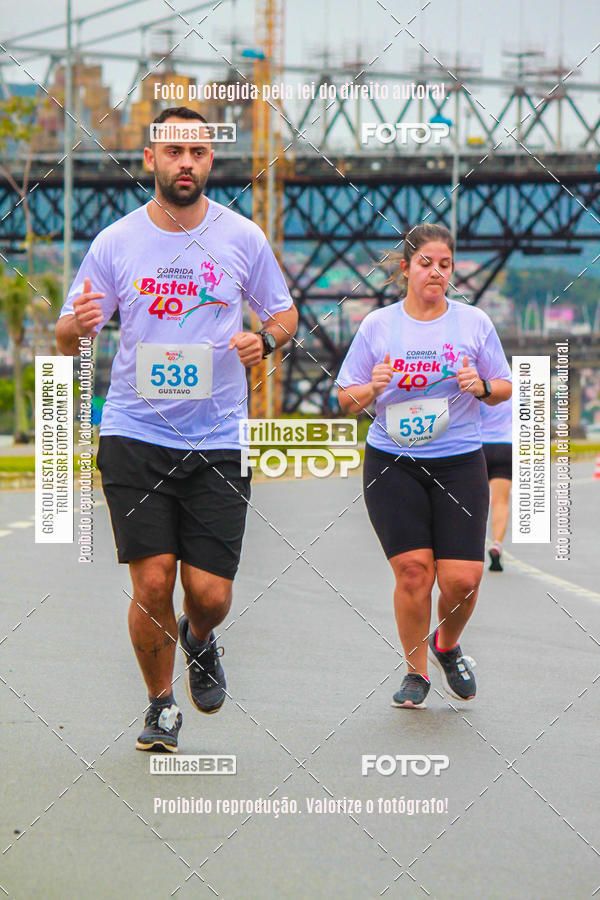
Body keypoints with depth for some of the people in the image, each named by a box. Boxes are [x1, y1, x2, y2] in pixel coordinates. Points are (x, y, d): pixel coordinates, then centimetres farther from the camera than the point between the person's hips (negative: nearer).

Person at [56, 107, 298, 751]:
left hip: (218, 439, 1)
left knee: (210, 593, -4)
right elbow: (65, 342, 5)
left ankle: (199, 640, 33)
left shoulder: (243, 238, 2)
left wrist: (265, 339, -9)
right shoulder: (115, 243, 1)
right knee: (152, 580, -8)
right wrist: (75, 326, -19)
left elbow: (284, 313, 15)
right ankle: (161, 704, 16)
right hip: (134, 435, 0)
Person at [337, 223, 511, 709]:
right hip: (391, 463, 0)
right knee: (413, 569, -11)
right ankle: (416, 672, 8)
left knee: (462, 577, -7)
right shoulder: (377, 326, 4)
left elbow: (504, 389, 10)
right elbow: (347, 399, 8)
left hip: (459, 463, 0)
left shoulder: (474, 322, 4)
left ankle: (446, 645, 25)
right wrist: (373, 387, -13)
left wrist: (482, 386, -11)